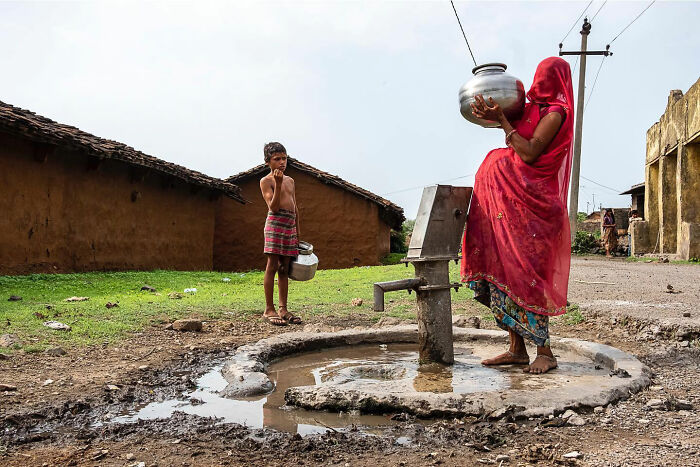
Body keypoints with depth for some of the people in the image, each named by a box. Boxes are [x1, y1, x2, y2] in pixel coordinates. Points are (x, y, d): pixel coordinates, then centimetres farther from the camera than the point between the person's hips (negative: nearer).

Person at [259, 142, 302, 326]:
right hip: (275, 223, -6)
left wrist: (297, 234, 17)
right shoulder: (266, 181, -1)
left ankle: (283, 309, 10)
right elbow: (273, 207, -13)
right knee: (272, 266, -6)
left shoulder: (290, 180, 19)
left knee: (284, 268, 7)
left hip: (290, 225, 7)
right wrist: (278, 183, -19)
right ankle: (269, 309, -1)